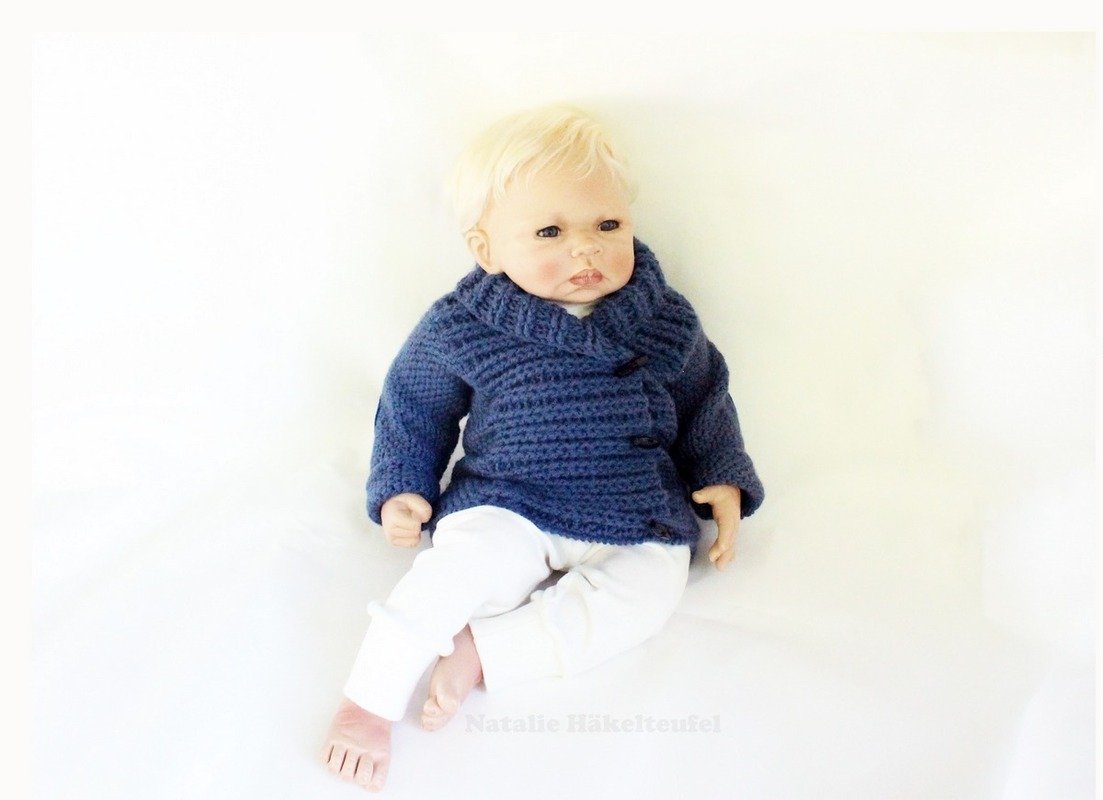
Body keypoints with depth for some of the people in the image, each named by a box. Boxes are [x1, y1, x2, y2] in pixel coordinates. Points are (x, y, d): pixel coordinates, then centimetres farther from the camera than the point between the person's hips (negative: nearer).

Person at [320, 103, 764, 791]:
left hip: (636, 530, 2)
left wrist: (724, 481, 6)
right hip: (506, 513, -2)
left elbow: (705, 401, 18)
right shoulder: (461, 328, -2)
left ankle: (482, 651, -19)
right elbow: (414, 404, 12)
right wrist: (402, 489, 4)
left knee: (647, 593, -27)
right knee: (460, 562, -30)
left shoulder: (666, 323, 3)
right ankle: (370, 700, -11)